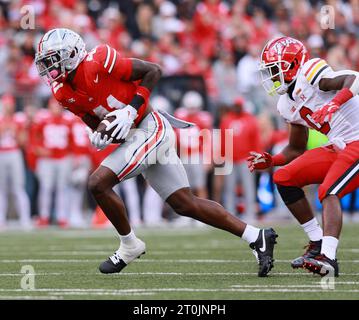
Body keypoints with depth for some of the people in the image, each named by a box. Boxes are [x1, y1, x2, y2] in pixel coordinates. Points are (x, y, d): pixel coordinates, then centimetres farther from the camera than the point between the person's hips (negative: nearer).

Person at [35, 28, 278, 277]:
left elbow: (154, 71, -11)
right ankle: (257, 237, 10)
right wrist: (98, 135, -8)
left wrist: (131, 109, -18)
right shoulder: (64, 93, 6)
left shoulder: (99, 62, -17)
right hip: (132, 136, 9)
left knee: (98, 183, -16)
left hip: (149, 128, -9)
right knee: (186, 205, 6)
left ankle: (129, 245, 2)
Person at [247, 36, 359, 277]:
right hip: (338, 147, 9)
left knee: (328, 192, -25)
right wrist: (270, 161, 8)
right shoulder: (288, 104, 14)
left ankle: (328, 258, -36)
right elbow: (297, 149, 22)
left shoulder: (310, 73, -12)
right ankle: (318, 244, 9)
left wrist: (334, 104, -43)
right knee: (284, 179, 5)